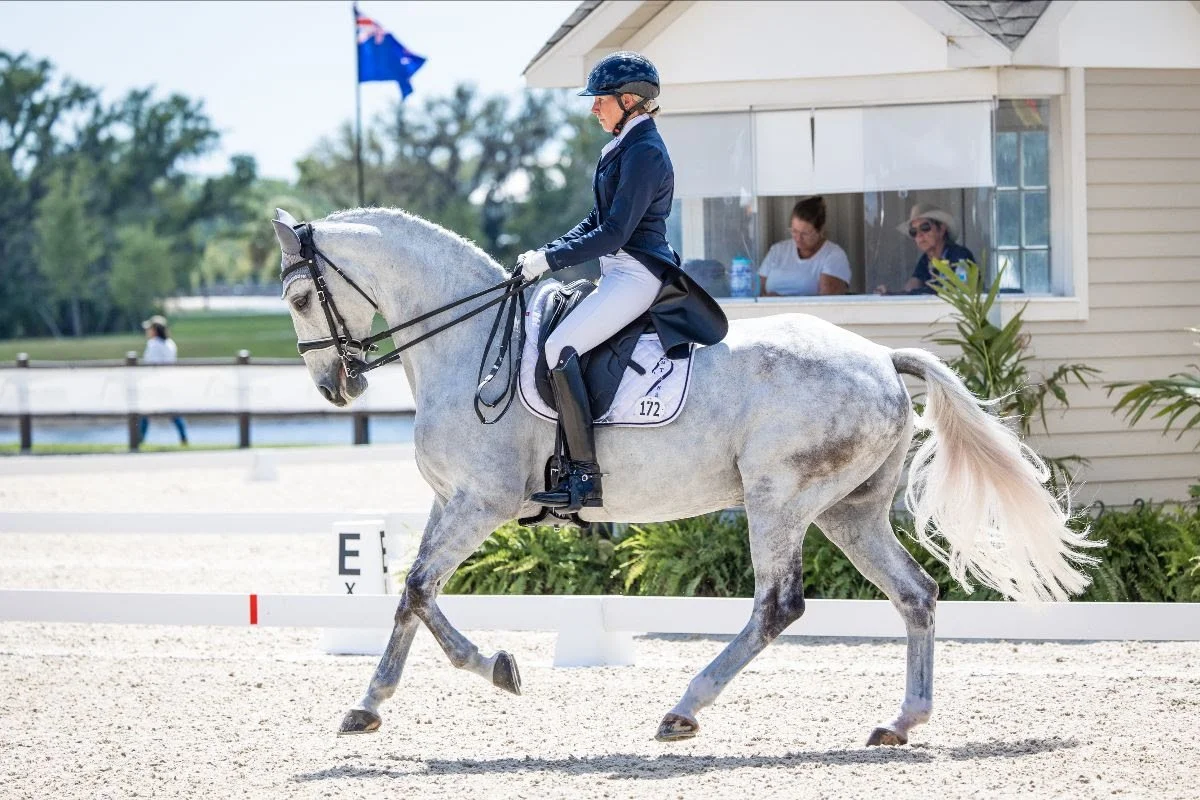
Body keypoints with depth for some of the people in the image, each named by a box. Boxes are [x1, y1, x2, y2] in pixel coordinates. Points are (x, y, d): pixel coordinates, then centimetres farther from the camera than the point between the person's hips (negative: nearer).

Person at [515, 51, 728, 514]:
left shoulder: (644, 152, -15)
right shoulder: (624, 147, 17)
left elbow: (614, 233, -20)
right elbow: (595, 222, 21)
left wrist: (550, 259, -17)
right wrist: (544, 255, 8)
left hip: (636, 275, -11)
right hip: (620, 273, 11)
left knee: (560, 347, -23)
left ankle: (585, 477, -25)